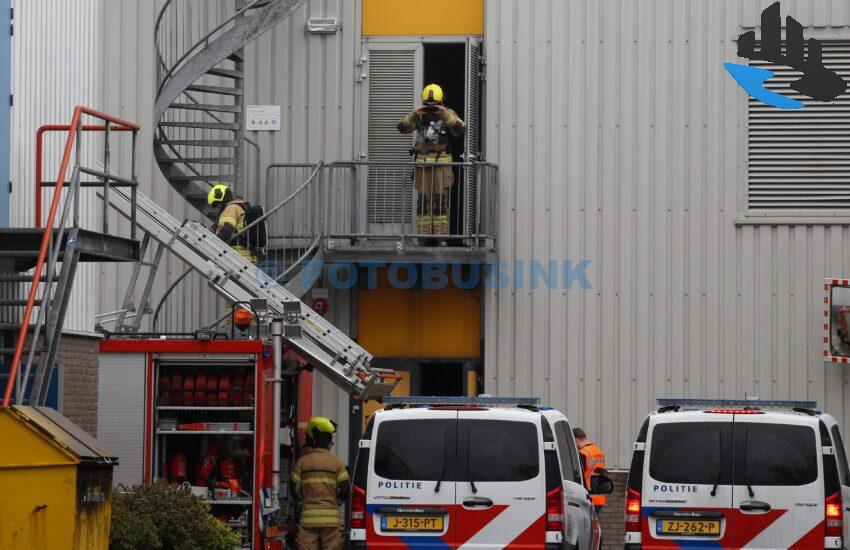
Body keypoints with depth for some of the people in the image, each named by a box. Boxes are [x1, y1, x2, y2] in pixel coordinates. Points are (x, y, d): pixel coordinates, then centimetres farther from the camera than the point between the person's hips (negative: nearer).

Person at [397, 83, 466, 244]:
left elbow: (461, 130, -15)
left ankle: (441, 235, -6)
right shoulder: (419, 115, 7)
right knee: (423, 200, 3)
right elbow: (402, 128, -3)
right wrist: (414, 115, -19)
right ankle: (423, 235, 7)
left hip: (441, 162, -2)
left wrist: (446, 115, -24)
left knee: (441, 199, -7)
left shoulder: (447, 114, 0)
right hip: (422, 163, 2)